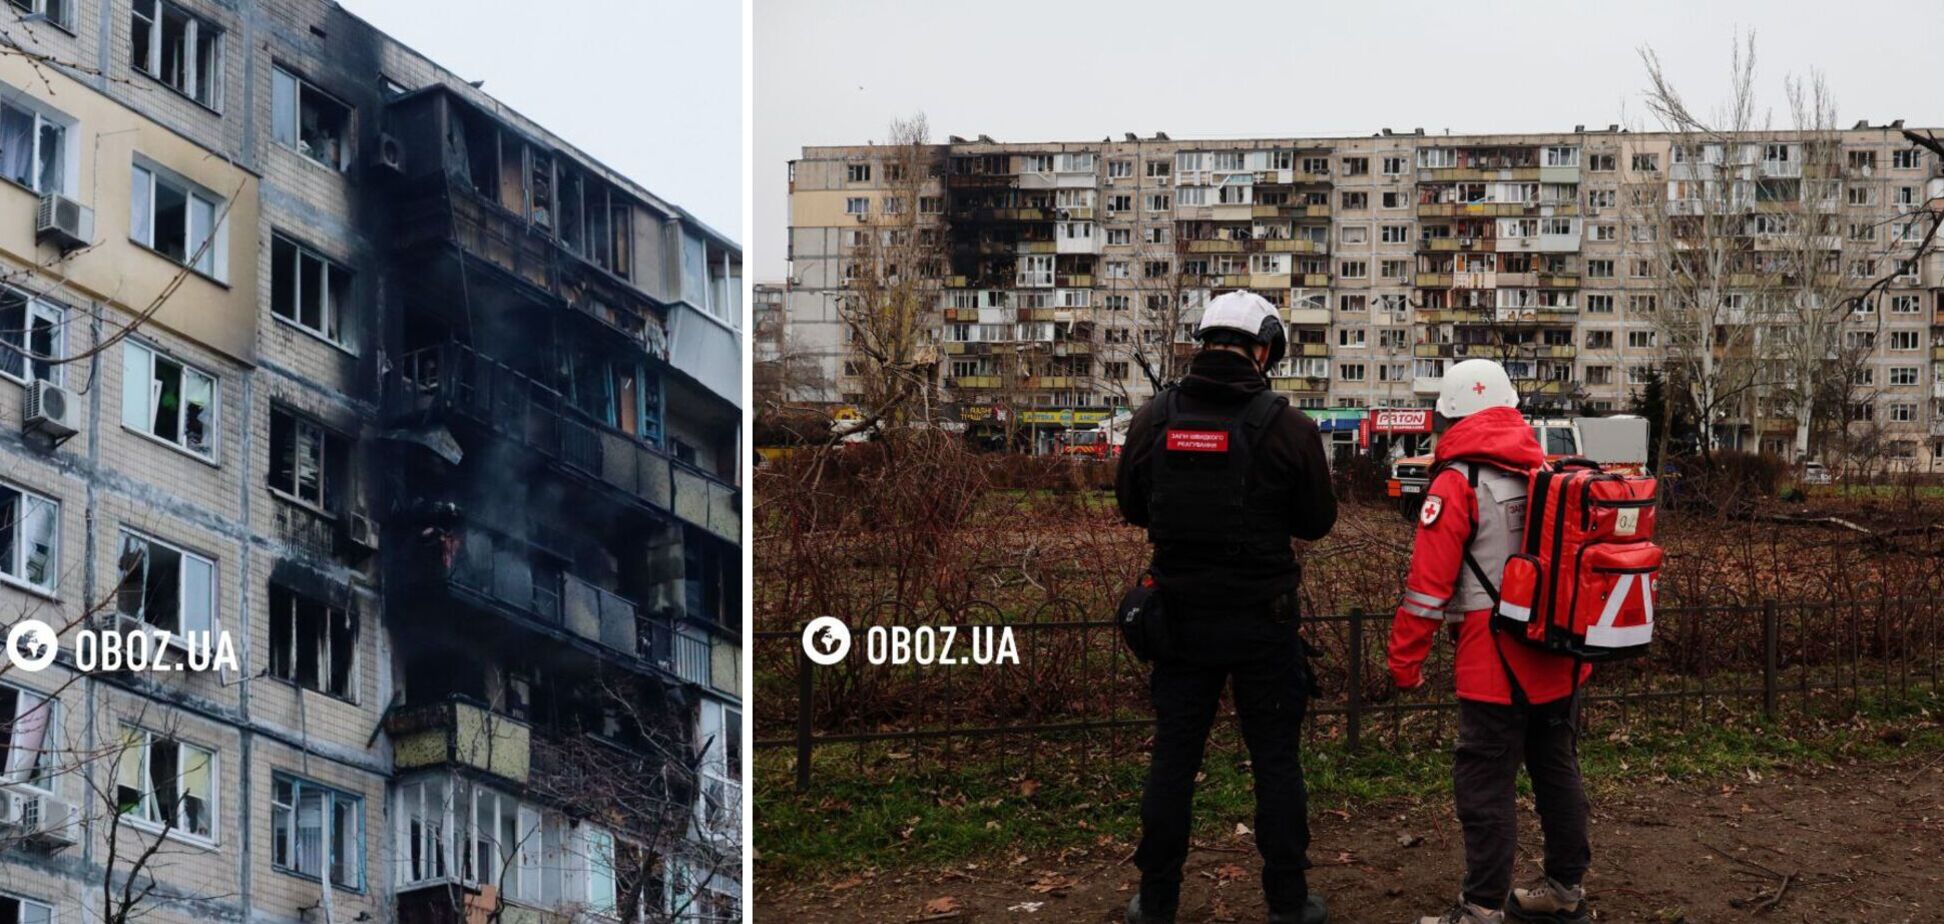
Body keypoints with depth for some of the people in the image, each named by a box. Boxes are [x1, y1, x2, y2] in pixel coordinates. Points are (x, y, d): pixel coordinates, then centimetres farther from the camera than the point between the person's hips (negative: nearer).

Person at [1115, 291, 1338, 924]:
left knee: (1173, 758, 11)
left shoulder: (1152, 420, -4)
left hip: (1181, 616, 2)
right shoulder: (1286, 427, -12)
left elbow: (1131, 507, 9)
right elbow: (1318, 521, -2)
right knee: (1276, 760, 8)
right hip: (1261, 620, -2)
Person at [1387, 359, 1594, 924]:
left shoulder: (1457, 482, -11)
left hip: (1495, 662, -7)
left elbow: (1429, 583, -14)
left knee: (1486, 784, -4)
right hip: (1558, 661, 7)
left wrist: (1405, 660, -8)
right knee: (1556, 768, 17)